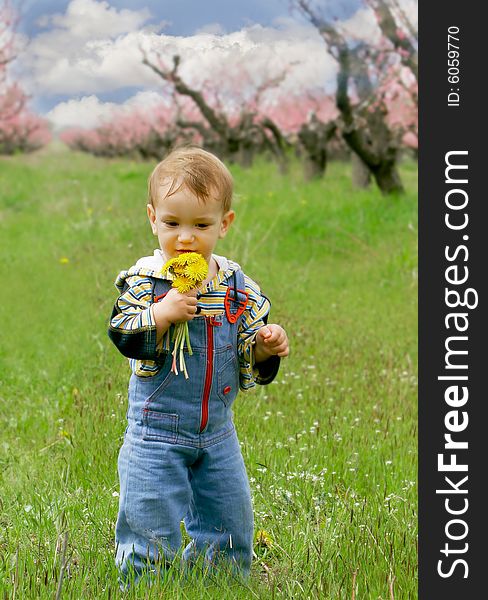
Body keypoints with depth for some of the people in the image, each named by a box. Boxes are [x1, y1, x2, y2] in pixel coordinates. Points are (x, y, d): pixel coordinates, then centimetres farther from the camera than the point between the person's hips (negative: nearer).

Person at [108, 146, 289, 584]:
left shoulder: (236, 285, 1)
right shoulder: (144, 280, -9)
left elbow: (249, 361, 8)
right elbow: (122, 336, -19)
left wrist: (266, 346, -13)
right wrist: (162, 312, -31)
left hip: (218, 434, 4)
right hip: (156, 434, -4)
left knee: (232, 532, 15)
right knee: (152, 533, 1)